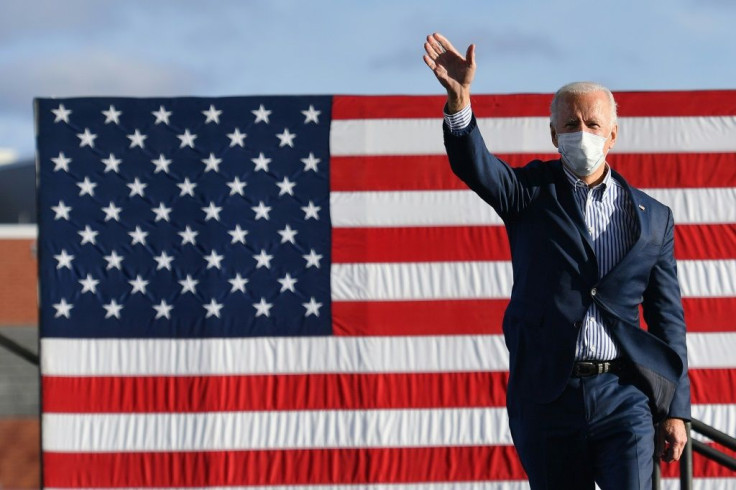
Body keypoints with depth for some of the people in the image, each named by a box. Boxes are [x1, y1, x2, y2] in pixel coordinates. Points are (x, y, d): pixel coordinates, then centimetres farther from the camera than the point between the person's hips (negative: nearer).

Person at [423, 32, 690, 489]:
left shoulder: (653, 218, 11)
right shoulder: (534, 192, 7)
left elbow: (668, 318, 11)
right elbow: (475, 167, -13)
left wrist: (676, 411, 5)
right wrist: (459, 96, -32)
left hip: (623, 399, 0)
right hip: (547, 397, 0)